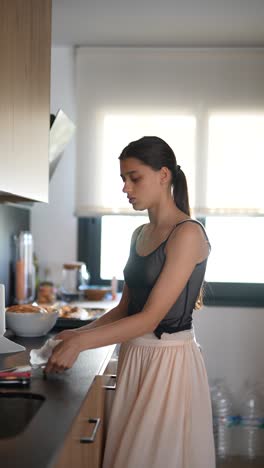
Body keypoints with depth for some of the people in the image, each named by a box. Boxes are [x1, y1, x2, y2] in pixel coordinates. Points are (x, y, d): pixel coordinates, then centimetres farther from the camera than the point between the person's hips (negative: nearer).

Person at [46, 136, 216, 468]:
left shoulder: (188, 233, -14)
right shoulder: (140, 234, 11)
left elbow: (151, 317, -19)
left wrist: (80, 342, -19)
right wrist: (77, 334, 1)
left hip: (170, 361, -7)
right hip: (134, 357, 7)